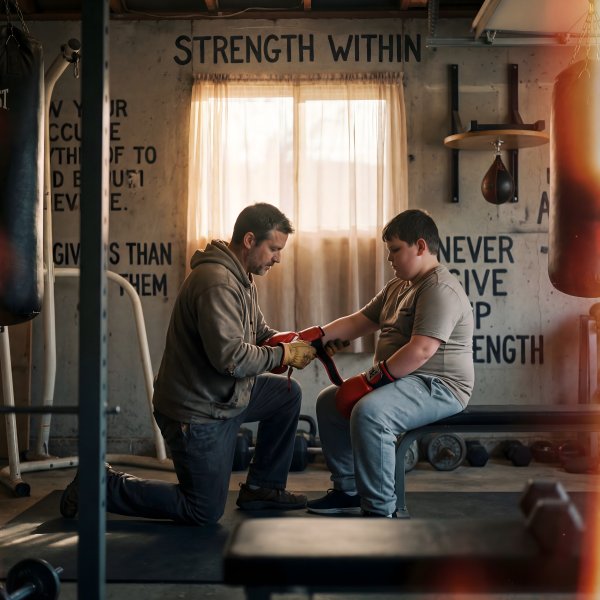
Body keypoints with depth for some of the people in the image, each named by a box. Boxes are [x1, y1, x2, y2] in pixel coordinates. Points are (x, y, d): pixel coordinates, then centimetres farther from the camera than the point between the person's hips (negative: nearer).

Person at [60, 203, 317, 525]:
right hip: (198, 411, -10)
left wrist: (288, 342, -3)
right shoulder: (217, 283, -25)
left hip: (224, 397, 10)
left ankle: (263, 487, 19)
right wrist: (284, 354, -19)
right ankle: (101, 485, 8)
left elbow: (259, 331, 19)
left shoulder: (241, 277, 8)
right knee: (204, 512, 1)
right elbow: (231, 357, -31)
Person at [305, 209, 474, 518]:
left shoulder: (440, 289, -17)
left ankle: (379, 511, -22)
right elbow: (357, 322, 16)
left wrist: (371, 379, -22)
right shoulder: (397, 286, 16)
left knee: (368, 413, -34)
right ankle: (348, 491, 17)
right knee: (329, 400, 12)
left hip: (438, 387, -11)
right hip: (403, 380, 11)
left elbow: (421, 350, -27)